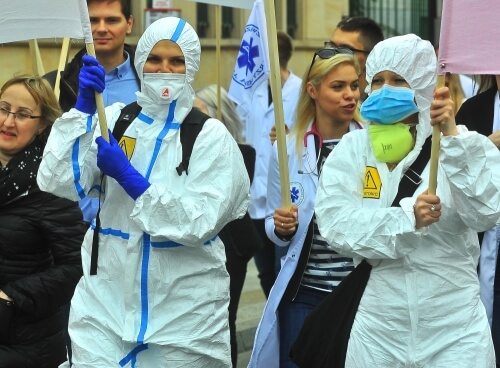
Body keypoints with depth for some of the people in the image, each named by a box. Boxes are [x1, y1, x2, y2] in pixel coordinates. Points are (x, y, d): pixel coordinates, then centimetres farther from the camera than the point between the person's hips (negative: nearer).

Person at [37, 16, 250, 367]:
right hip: (105, 300, 2)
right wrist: (84, 107, -16)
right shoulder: (114, 119, 3)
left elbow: (198, 223, -15)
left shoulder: (211, 135, -5)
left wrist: (127, 176, -18)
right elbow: (58, 183, -9)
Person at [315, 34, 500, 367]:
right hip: (379, 327, 1)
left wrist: (453, 136, -22)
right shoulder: (351, 149, 4)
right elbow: (335, 223, -10)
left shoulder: (464, 145, 1)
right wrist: (408, 219, -22)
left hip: (455, 327, -1)